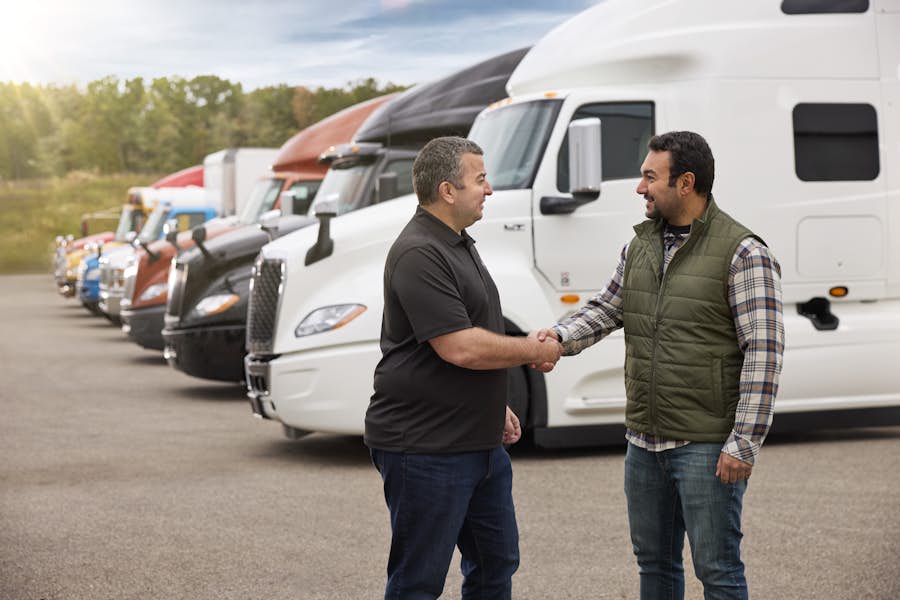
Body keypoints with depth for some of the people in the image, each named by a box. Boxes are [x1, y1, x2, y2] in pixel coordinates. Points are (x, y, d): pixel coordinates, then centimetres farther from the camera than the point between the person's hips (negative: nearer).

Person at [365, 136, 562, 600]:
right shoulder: (418, 255, -20)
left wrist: (496, 405, 21)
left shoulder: (459, 244, 14)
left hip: (480, 440, 10)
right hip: (425, 449, -10)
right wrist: (535, 351, -12)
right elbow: (459, 348, -25)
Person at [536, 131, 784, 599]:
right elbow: (606, 309, 18)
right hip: (644, 440, 7)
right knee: (654, 561, 17)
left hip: (707, 446, -7)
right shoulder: (640, 245, 10)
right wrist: (559, 336, -4)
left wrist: (743, 444, -19)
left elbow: (763, 353, -16)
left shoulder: (743, 253, -13)